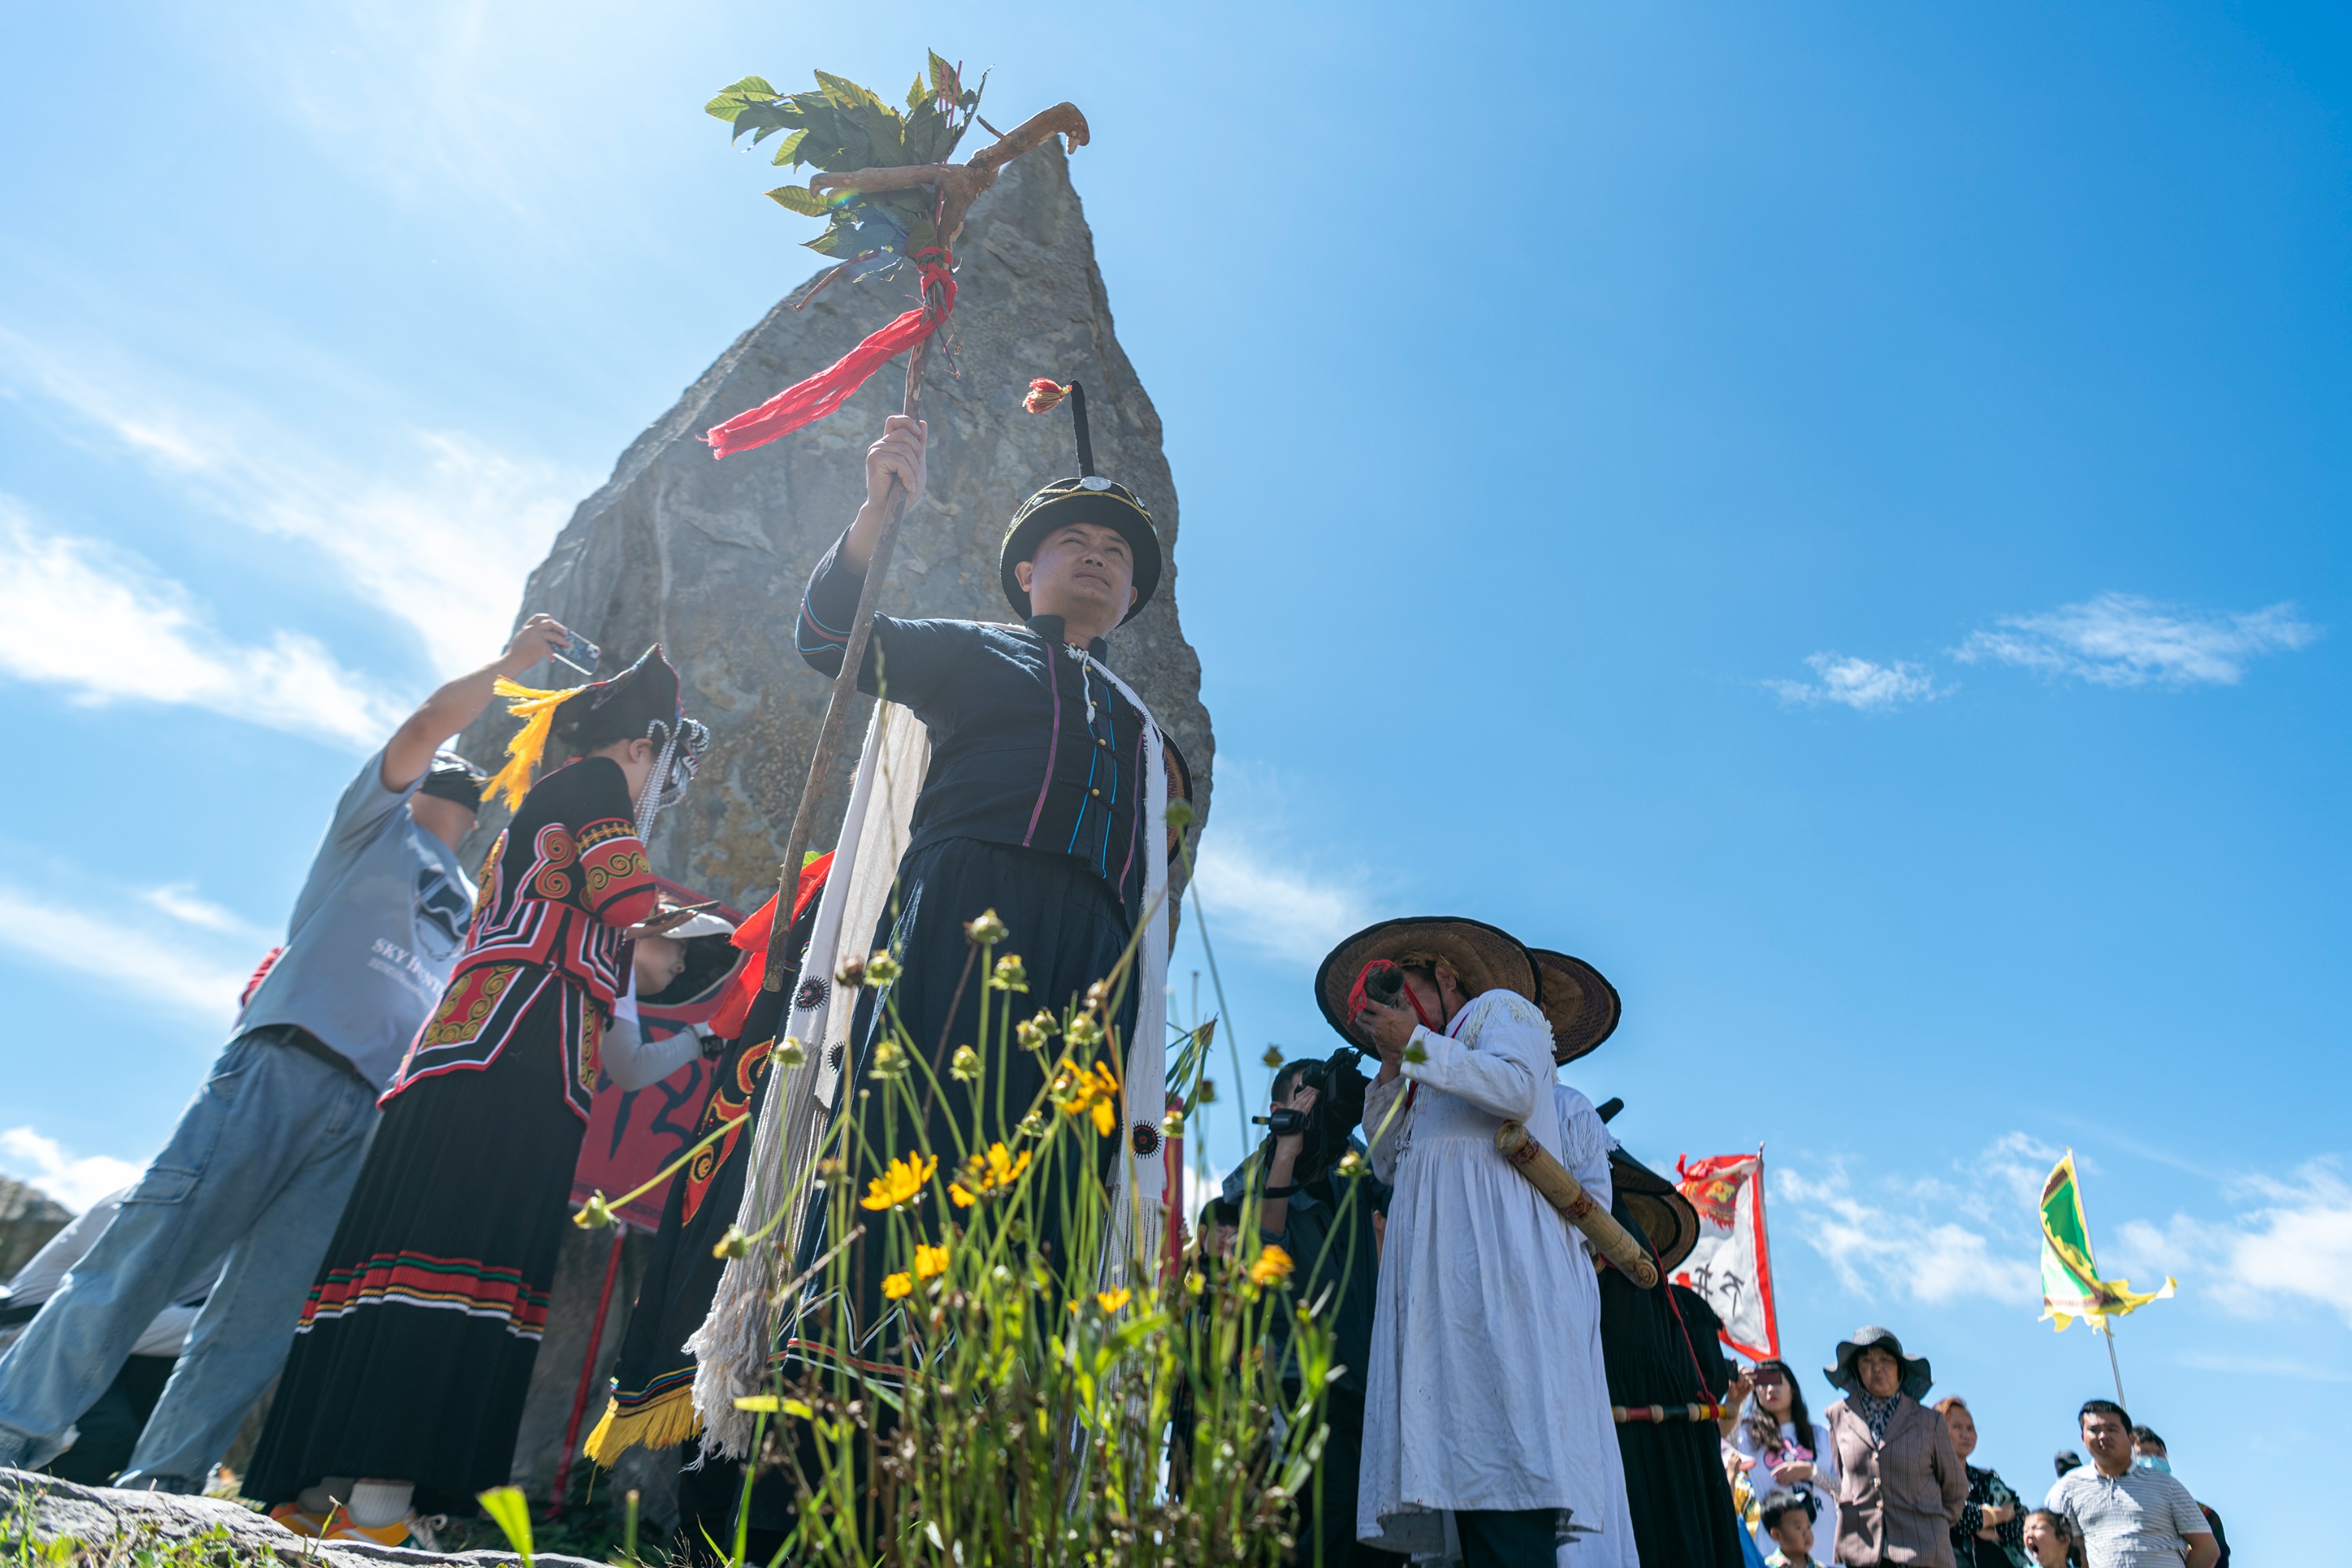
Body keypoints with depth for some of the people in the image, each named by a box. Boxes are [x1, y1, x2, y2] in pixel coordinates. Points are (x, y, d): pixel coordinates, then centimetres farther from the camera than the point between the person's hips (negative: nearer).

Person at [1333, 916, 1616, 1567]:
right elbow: (1387, 1162, 27)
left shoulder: (1499, 1007, 13)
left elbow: (1516, 1087, -9)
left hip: (1493, 1230, -7)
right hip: (1438, 1249, 7)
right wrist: (1391, 1067, 20)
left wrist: (1415, 1042, -5)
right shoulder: (1435, 1075, 34)